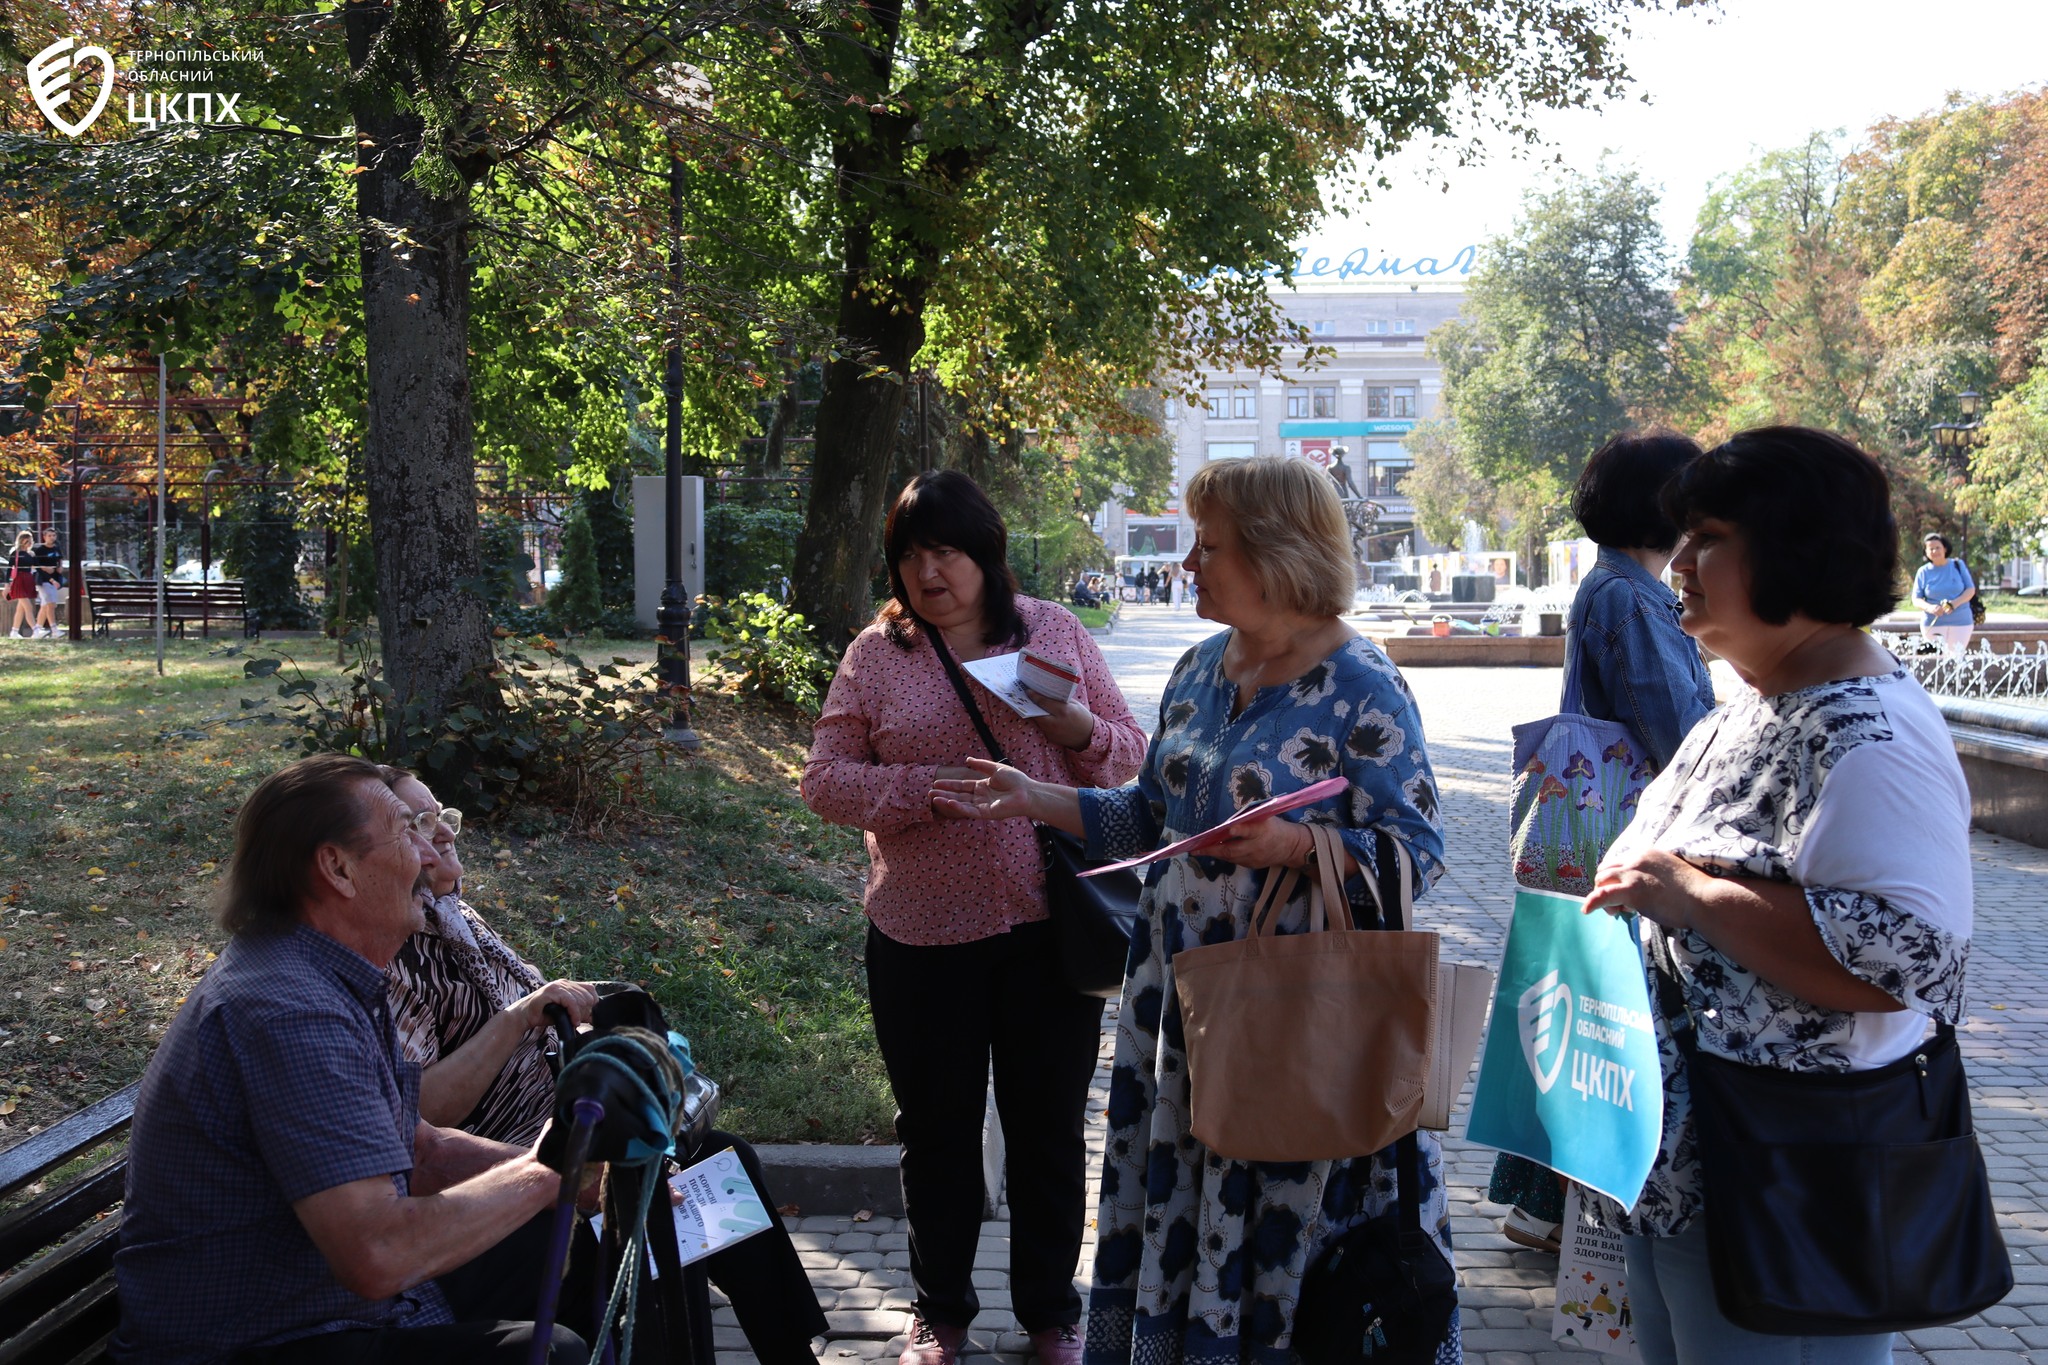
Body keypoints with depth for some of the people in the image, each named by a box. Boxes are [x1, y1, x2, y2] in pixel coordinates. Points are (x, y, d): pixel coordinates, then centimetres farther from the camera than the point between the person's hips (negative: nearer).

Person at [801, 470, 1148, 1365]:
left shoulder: (1054, 631, 2)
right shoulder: (876, 654, 0)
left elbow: (1130, 755, 6)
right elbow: (824, 779, -2)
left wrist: (1076, 727, -16)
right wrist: (924, 789, -18)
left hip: (1049, 923, 0)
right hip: (922, 934, 0)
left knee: (1049, 1126, 13)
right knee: (936, 1130, 14)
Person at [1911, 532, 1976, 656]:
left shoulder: (1958, 565, 4)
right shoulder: (1924, 572, 3)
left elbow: (1971, 590, 3)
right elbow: (1916, 599, 3)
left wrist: (1955, 603, -16)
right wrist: (1929, 608, -20)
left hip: (1961, 622, 1)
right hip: (1933, 624, -1)